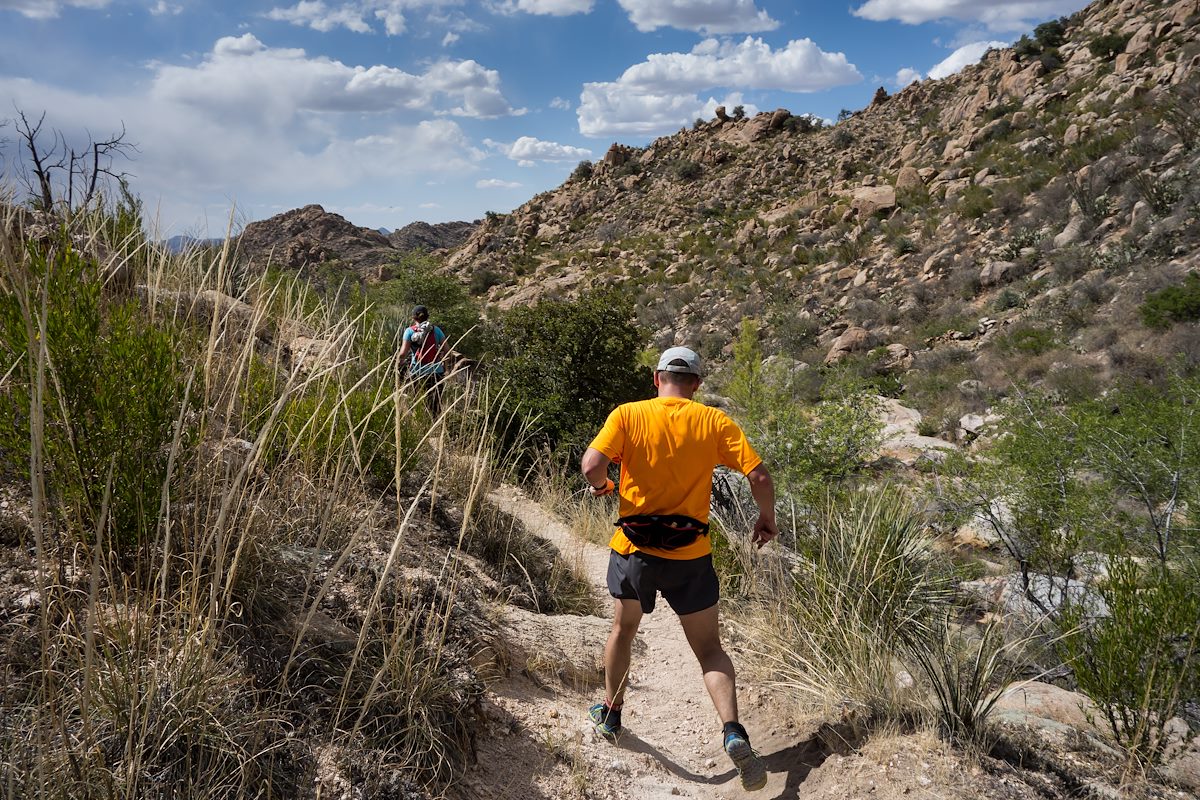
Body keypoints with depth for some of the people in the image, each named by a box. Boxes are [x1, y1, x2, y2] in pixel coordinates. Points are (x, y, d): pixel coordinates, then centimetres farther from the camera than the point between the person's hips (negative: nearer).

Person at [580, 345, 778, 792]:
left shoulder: (627, 415, -5)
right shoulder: (714, 422, -4)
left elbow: (591, 465, -18)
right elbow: (759, 476, -8)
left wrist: (601, 485, 5)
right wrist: (766, 519, 9)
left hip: (634, 550, 1)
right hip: (690, 557, 0)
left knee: (623, 629, 26)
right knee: (710, 650, 13)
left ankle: (610, 715, 41)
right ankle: (734, 733, -6)